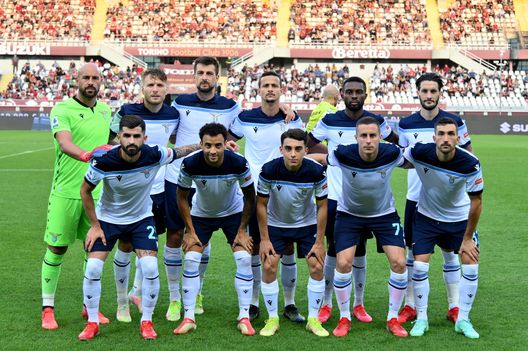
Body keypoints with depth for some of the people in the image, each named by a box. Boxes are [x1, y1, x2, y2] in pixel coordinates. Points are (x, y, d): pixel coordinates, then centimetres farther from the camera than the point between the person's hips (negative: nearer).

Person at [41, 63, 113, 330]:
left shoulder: (105, 110, 10)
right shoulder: (62, 110, -9)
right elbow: (64, 143, -27)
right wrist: (86, 155, -45)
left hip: (98, 192, 5)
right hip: (66, 191, -5)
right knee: (57, 248, 2)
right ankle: (47, 308, 15)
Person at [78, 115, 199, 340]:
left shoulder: (155, 156, -25)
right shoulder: (104, 161, -27)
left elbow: (179, 152, -1)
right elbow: (85, 190, -10)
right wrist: (94, 226, -9)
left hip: (141, 218, 1)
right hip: (107, 218, 0)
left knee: (150, 269, -13)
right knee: (92, 269, -10)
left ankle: (146, 322, 7)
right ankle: (92, 323, 10)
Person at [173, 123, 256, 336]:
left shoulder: (238, 163, -29)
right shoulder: (190, 164, -29)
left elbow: (250, 197, -13)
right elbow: (182, 197, -11)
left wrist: (242, 231, -12)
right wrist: (190, 231, -12)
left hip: (233, 213, 0)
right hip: (201, 214, 0)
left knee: (244, 258, -13)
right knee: (190, 260, -11)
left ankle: (244, 317, -2)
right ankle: (188, 318, -1)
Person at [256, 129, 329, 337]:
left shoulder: (316, 171, -25)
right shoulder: (269, 170, -25)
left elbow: (322, 207, -12)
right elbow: (261, 204, -12)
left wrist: (319, 242, -11)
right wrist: (264, 239, -12)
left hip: (307, 224, 0)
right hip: (275, 224, 0)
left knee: (317, 267, -8)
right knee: (268, 267, -10)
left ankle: (313, 320, 7)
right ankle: (272, 319, 6)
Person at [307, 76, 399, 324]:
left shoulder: (376, 122, 0)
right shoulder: (329, 122, -4)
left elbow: (397, 143, 17)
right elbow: (307, 145, 9)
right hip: (335, 196, -1)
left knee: (359, 251, 8)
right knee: (333, 250, 3)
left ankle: (359, 304, 19)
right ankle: (326, 304, 15)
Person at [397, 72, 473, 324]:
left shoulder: (454, 122, -4)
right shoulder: (407, 124, 1)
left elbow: (469, 155, 6)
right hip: (416, 198, 2)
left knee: (450, 252, 5)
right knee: (413, 251, 7)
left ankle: (454, 307, 16)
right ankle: (410, 306, 17)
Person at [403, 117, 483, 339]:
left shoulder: (470, 164, -27)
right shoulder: (419, 153, -26)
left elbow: (476, 202, -16)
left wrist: (467, 238, -12)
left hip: (459, 219, 0)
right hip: (426, 218, 0)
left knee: (471, 267, -6)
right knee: (419, 267, -7)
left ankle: (463, 320, 12)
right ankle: (421, 319, 12)